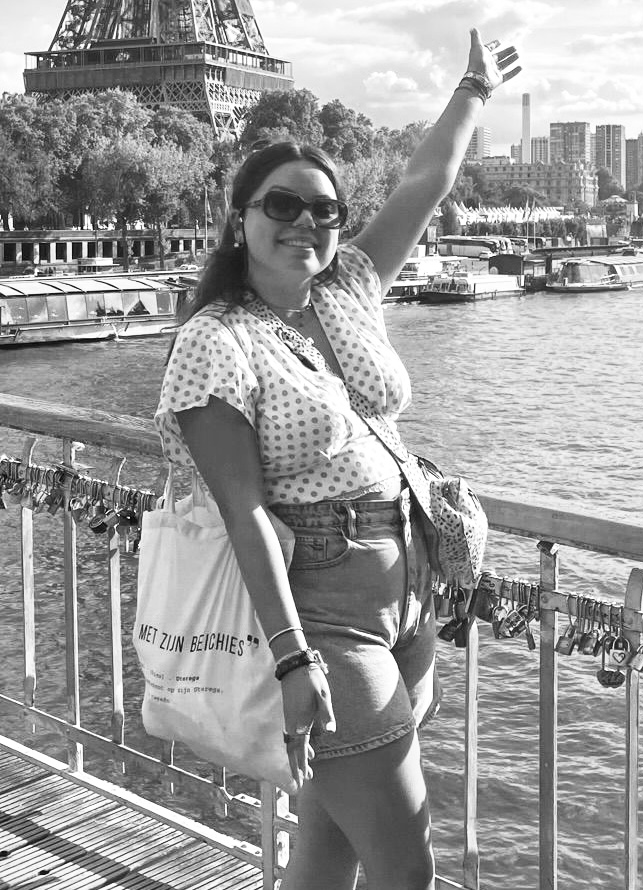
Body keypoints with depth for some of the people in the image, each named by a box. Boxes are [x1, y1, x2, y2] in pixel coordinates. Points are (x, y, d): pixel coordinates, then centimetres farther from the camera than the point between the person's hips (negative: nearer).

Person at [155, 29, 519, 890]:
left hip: (403, 590, 7)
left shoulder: (347, 292, 6)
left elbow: (426, 183, 19)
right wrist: (294, 659, -24)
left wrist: (475, 89, 29)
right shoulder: (218, 343, -13)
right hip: (320, 612, -7)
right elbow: (244, 511, -19)